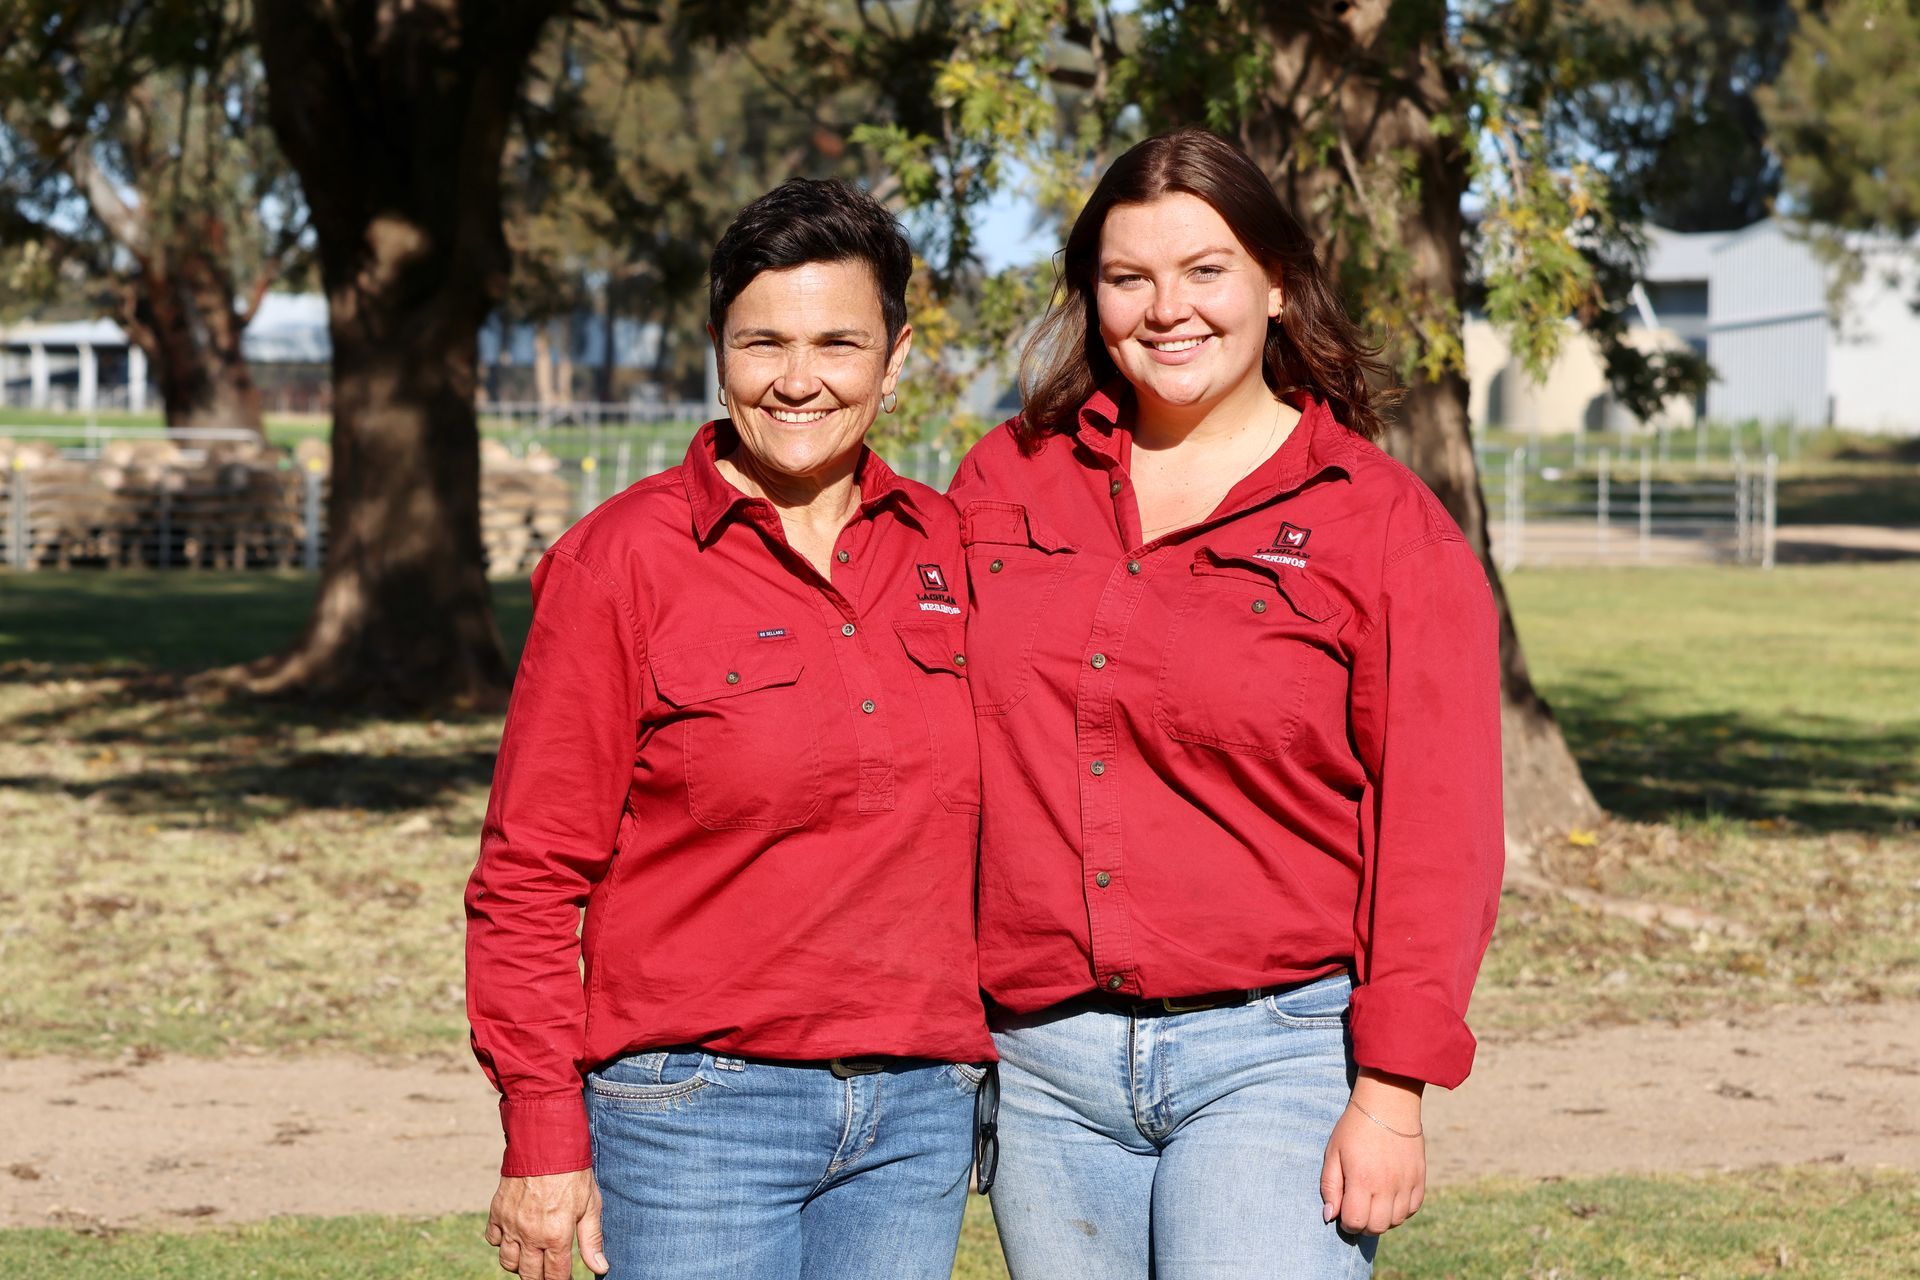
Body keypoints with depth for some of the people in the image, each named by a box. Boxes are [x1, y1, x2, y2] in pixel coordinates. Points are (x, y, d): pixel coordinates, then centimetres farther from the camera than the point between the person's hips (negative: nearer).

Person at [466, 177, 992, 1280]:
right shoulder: (624, 559, -5)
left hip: (918, 1116, 4)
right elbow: (530, 876, -5)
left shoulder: (944, 548, 8)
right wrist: (544, 1144, -8)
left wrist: (992, 1066, 12)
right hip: (698, 1111, -4)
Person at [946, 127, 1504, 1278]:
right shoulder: (1009, 480, 10)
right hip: (1044, 1062, 4)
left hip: (1274, 1055, -4)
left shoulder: (1384, 524, -1)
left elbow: (1435, 832, -4)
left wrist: (1392, 1092, -10)